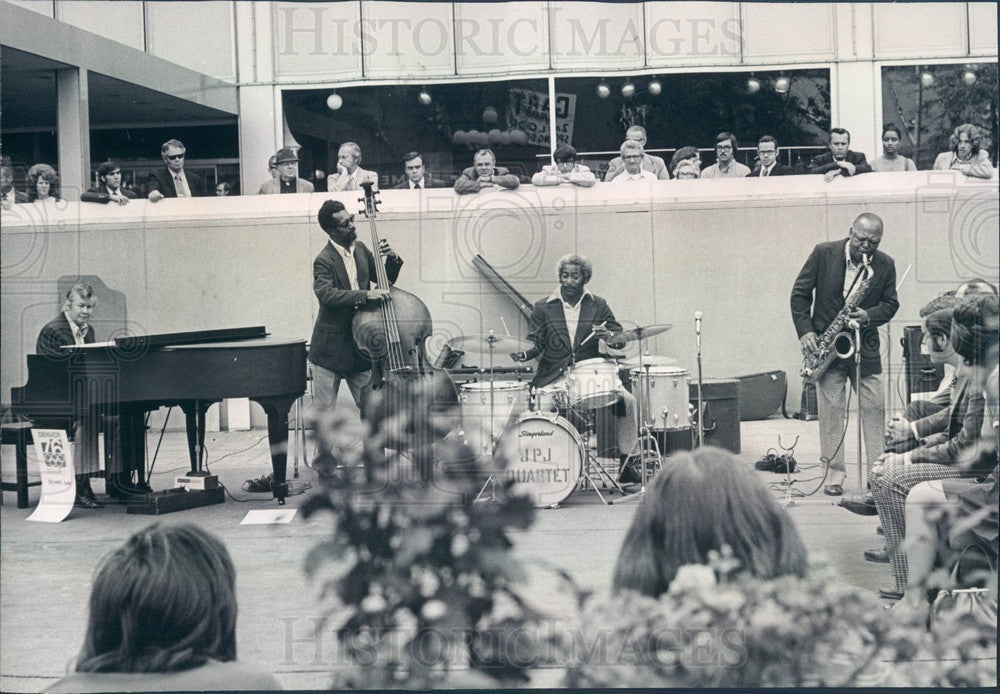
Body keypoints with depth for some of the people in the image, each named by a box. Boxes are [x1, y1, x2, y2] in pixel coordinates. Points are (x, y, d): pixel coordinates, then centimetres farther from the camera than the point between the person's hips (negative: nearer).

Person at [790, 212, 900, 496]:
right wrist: (804, 331, -10)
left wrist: (868, 316, -15)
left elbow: (891, 303, 6)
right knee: (830, 407, -1)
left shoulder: (885, 265, 0)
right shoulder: (823, 254, -5)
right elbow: (800, 293, -1)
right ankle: (836, 471, 5)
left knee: (874, 407, -1)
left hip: (865, 345, 1)